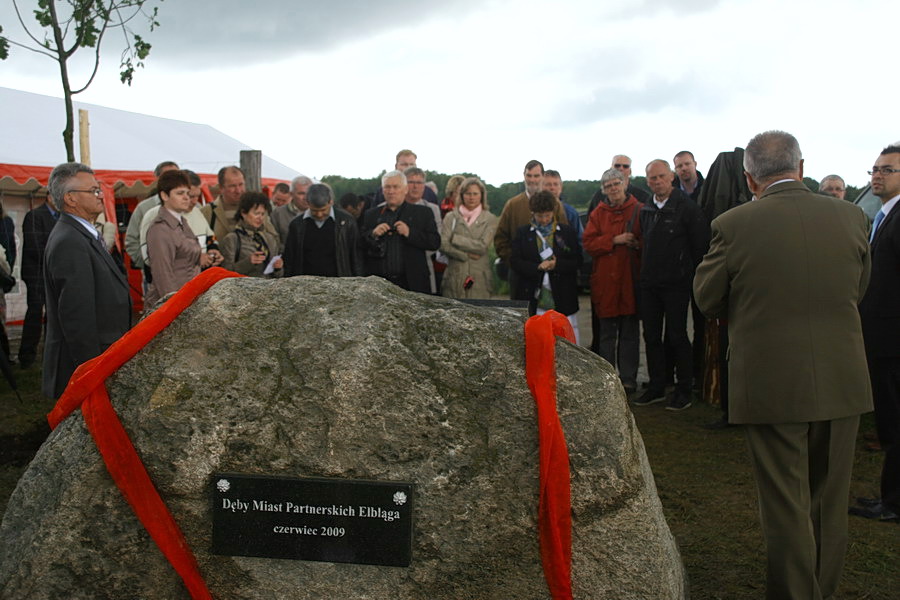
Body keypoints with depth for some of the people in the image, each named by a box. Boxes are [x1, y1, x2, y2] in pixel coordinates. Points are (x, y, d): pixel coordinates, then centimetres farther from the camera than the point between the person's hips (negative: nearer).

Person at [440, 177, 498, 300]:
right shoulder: (451, 217, 9)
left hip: (479, 279, -1)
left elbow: (483, 246, -7)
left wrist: (455, 239, -5)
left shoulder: (489, 219, 7)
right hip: (454, 277, 1)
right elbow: (443, 245, -3)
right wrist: (466, 255, -12)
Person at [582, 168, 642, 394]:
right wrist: (615, 240, -12)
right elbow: (588, 243, -2)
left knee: (630, 332, 4)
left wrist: (637, 244, -16)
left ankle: (628, 379, 12)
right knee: (606, 333, 7)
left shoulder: (639, 211, 4)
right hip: (604, 281, 2)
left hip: (630, 280, -1)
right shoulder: (598, 214, 9)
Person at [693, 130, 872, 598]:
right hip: (842, 381, 4)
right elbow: (858, 290, 12)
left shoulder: (734, 225, -13)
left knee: (786, 507, 7)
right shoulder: (850, 217, -2)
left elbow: (707, 300, -2)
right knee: (829, 505, 20)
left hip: (771, 384, -4)